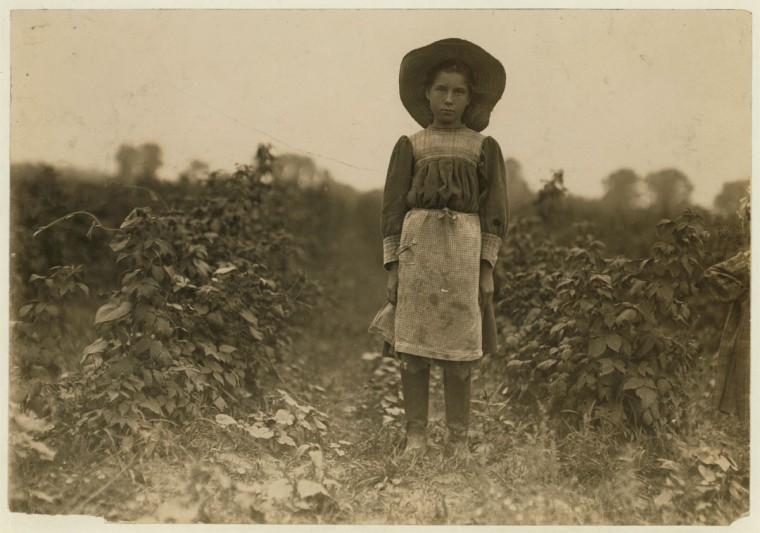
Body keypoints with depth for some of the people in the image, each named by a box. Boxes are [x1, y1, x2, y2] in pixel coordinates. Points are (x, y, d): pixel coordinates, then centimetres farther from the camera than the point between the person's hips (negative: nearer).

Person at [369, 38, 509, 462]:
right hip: (417, 246, 1)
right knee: (413, 349, -1)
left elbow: (495, 211, 6)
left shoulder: (485, 148, 11)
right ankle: (417, 437, 9)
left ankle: (459, 440, 10)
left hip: (464, 247, 0)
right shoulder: (409, 146, 11)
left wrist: (488, 268, -3)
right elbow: (393, 208, 7)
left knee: (459, 351, 0)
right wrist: (393, 266, -1)